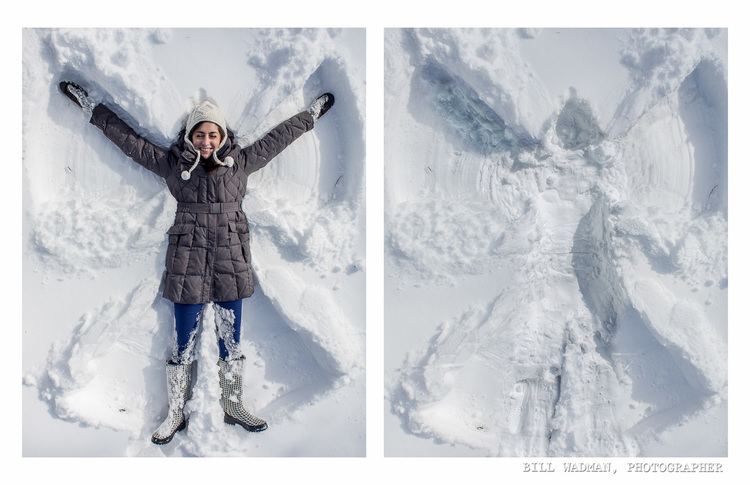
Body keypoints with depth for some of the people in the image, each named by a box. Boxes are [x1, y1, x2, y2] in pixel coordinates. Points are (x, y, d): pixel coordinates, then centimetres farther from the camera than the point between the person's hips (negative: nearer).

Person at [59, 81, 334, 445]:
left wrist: (313, 112, 19)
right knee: (183, 345, 5)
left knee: (231, 341, 11)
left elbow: (278, 137, 12)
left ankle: (233, 406, 26)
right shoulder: (173, 164, 2)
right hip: (188, 263, -1)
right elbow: (128, 138, 7)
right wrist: (90, 106, 9)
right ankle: (175, 414, 20)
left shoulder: (240, 162, 5)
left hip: (230, 263, 2)